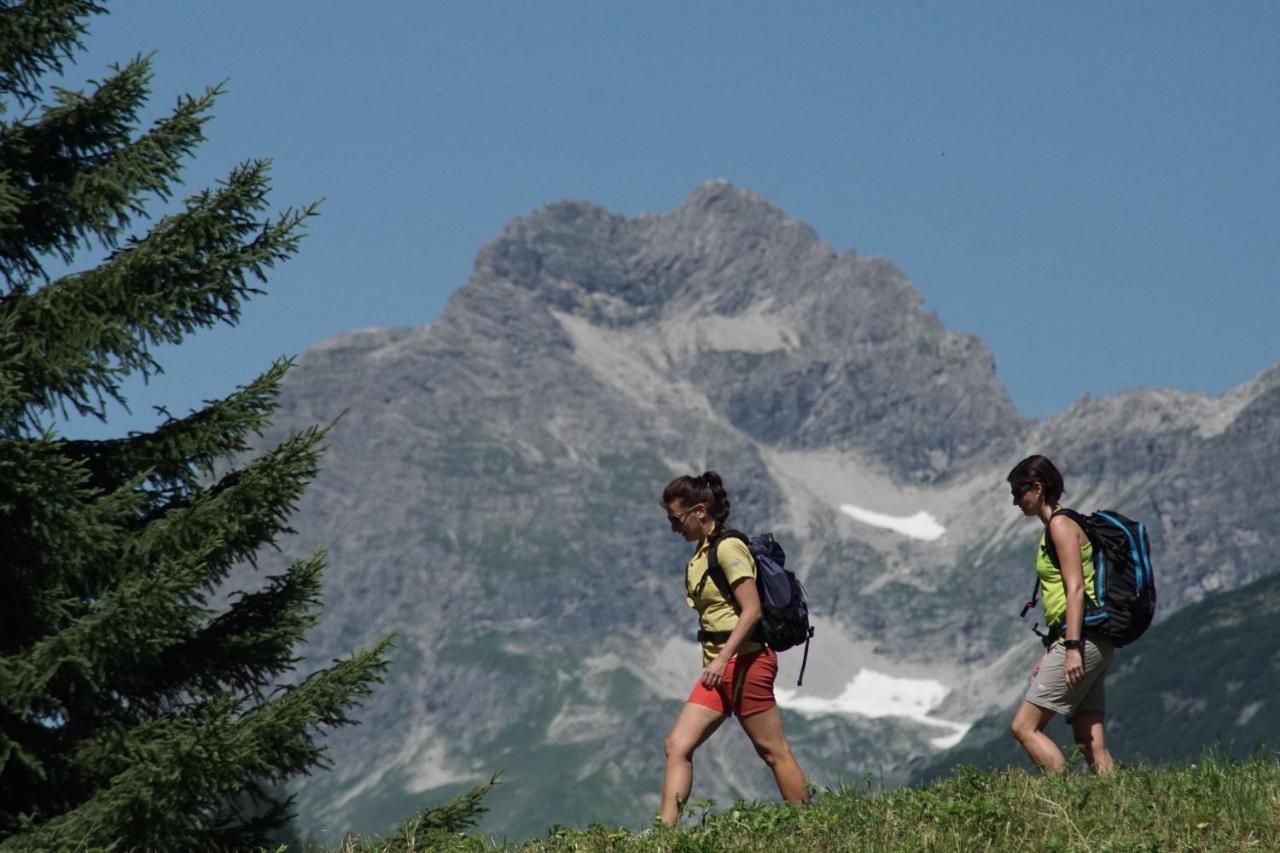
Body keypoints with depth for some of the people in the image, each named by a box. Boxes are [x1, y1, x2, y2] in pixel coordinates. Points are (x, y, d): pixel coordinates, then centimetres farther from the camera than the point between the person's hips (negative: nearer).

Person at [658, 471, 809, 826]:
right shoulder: (700, 554, 15)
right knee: (677, 746, -2)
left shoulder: (728, 548, -12)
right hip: (721, 667, 9)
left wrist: (722, 658, -25)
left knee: (773, 750, -2)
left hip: (744, 660, -9)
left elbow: (751, 610, -19)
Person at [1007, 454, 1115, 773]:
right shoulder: (1053, 527, 22)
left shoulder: (1061, 525, -7)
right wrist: (1050, 653, 25)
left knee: (1024, 726, -12)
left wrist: (1072, 647, -23)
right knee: (1091, 745, 2)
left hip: (1082, 639, -10)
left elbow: (1076, 589, -16)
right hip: (1090, 645, 10)